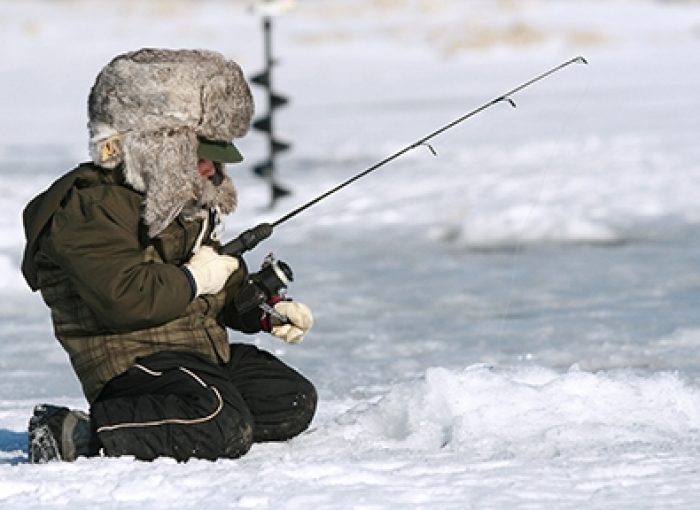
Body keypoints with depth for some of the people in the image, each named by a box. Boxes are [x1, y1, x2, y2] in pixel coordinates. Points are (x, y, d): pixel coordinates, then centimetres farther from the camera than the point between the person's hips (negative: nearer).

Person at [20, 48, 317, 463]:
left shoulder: (192, 206, 20)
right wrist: (192, 281, -13)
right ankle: (76, 434, -27)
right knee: (223, 430, -32)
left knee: (294, 401, 4)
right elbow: (124, 298, -26)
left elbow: (229, 286, 31)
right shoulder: (91, 209, -13)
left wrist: (268, 310, 11)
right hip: (130, 361, -10)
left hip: (207, 350, 10)